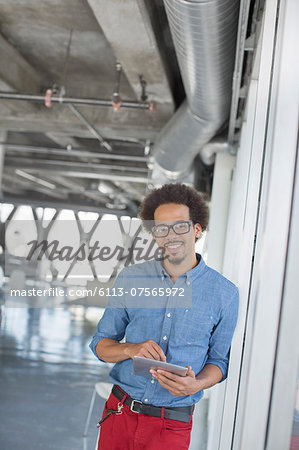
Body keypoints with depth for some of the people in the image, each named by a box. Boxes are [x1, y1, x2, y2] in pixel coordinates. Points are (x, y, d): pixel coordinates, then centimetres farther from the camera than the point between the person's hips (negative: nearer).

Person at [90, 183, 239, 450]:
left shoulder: (225, 293, -5)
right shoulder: (130, 279, 0)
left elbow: (220, 359, 4)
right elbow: (100, 345, 4)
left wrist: (196, 385, -17)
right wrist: (131, 349, -16)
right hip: (120, 414, 2)